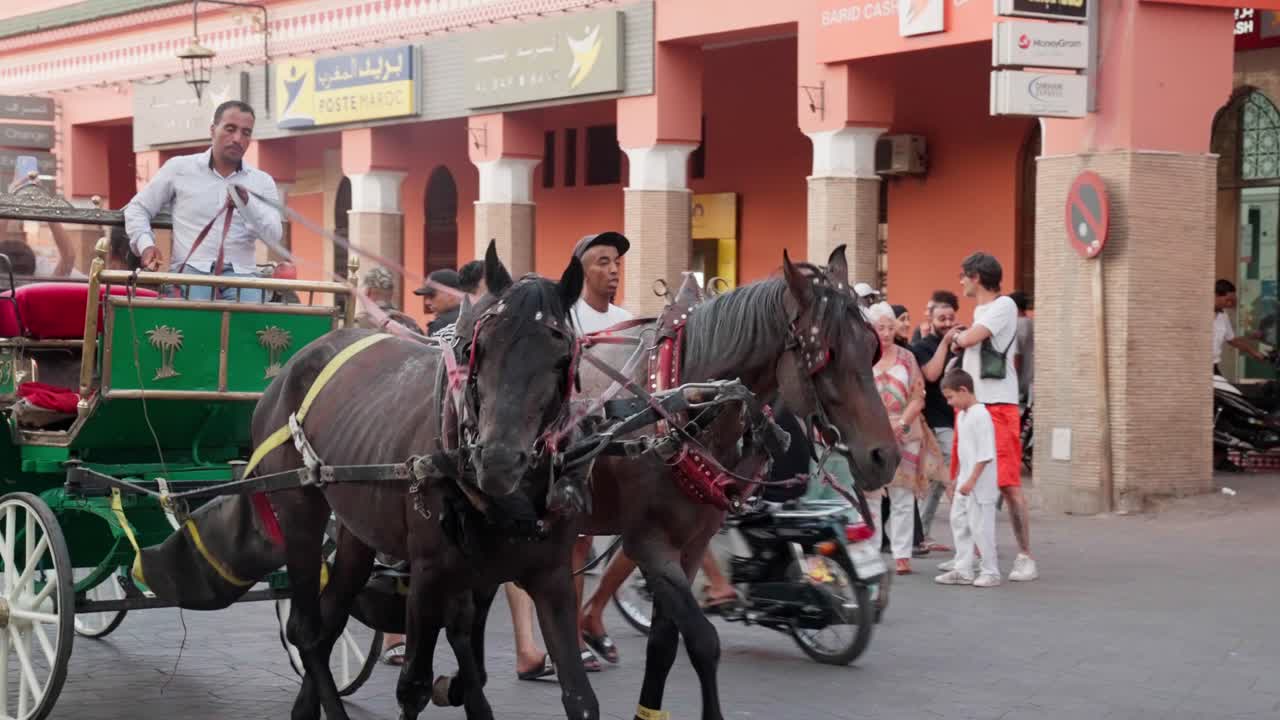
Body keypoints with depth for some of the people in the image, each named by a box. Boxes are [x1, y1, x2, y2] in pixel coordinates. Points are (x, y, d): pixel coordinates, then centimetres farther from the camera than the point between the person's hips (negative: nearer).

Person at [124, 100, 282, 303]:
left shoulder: (262, 181, 14)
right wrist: (145, 244, -1)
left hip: (241, 274, 1)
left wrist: (247, 203, -17)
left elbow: (274, 238, 0)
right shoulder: (179, 168, 11)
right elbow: (137, 208, 18)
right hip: (191, 271, -1)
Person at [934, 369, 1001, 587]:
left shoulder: (980, 415, -17)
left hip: (980, 483, -10)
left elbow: (985, 454, -21)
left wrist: (971, 480, -22)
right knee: (959, 522, 10)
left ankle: (990, 571, 6)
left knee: (980, 526, -4)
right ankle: (962, 570, 15)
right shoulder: (962, 415, 12)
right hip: (965, 481, 10)